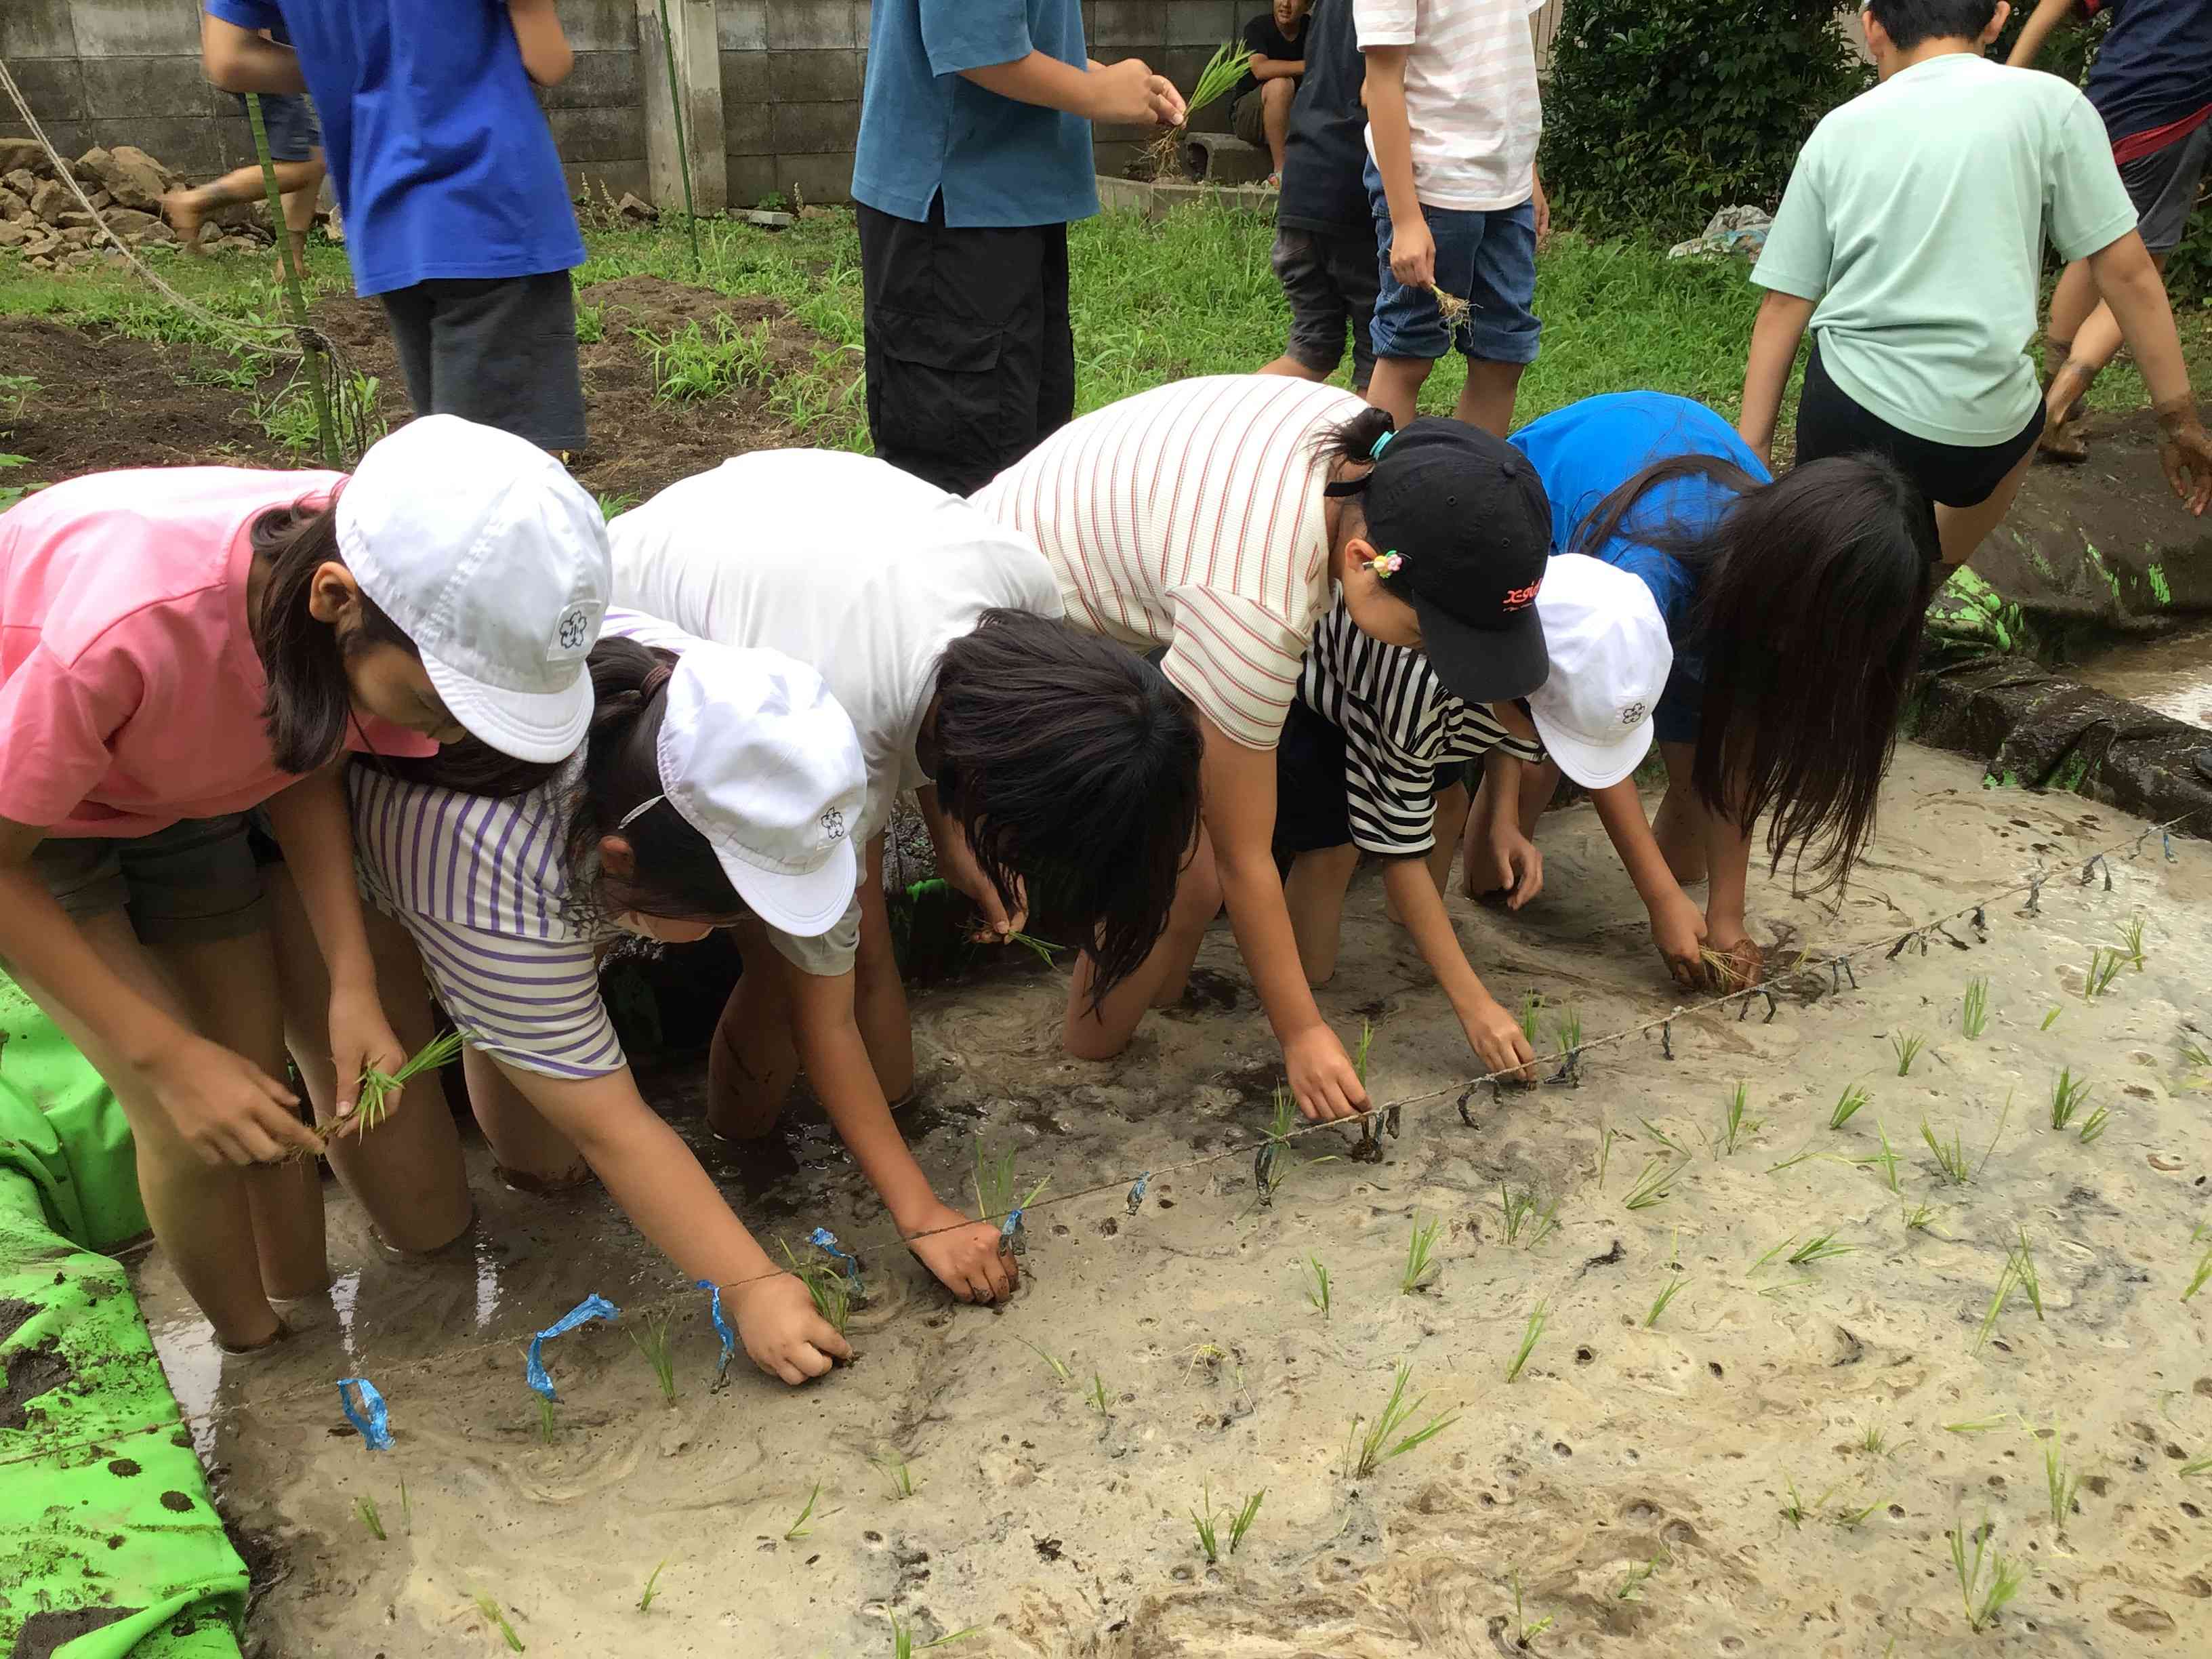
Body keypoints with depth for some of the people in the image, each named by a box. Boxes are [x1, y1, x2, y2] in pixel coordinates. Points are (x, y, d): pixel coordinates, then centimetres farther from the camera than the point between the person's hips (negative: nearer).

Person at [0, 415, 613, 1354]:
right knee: (192, 1131, -9)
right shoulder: (134, 629, -44)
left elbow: (303, 750, -9)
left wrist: (350, 983, -18)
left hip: (173, 775, 4)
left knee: (263, 1095, 4)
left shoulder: (400, 580, -29)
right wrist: (170, 1056, -26)